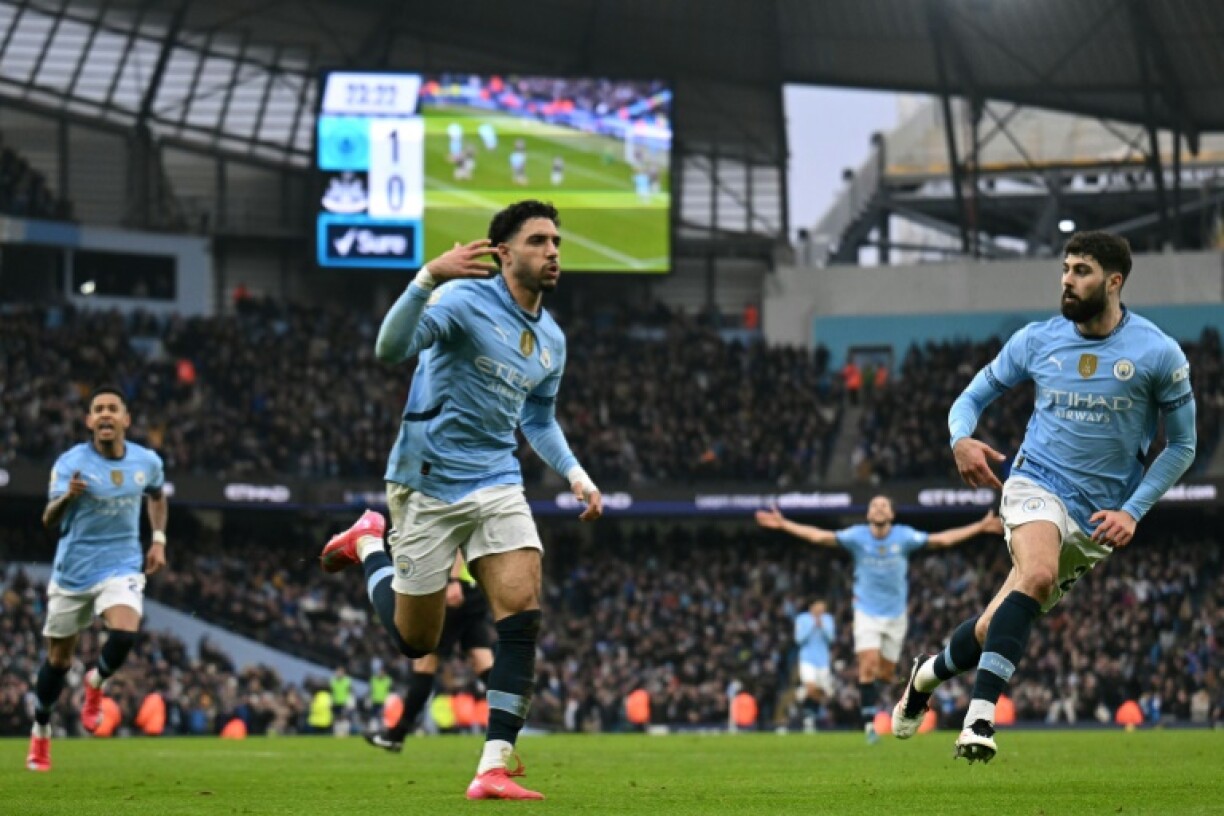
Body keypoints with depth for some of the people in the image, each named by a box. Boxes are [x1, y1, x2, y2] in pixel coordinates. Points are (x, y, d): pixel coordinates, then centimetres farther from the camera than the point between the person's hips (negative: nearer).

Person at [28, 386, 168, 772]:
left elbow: (157, 497, 22)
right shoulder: (71, 462, -13)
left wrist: (158, 540, 10)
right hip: (73, 569, -1)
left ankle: (96, 682, 7)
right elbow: (49, 520, -22)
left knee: (124, 634, -26)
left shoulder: (147, 462, -2)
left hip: (122, 566, 1)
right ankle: (40, 734, 29)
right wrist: (67, 497, -43)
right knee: (59, 658, 8)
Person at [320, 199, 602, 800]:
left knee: (523, 610, -17)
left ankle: (494, 768, -15)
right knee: (415, 641, 7)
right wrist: (428, 277, -43)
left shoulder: (551, 340, 9)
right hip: (428, 484, -5)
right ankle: (368, 545, 38)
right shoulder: (467, 300, -14)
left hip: (496, 486, 5)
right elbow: (390, 348, -29)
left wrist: (575, 474, 8)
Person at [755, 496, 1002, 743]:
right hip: (866, 614, -2)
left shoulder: (904, 536, -5)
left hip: (896, 615, 2)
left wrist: (981, 527, -8)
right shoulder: (857, 536, -7)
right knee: (868, 667, -17)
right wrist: (783, 524, -13)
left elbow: (942, 539, -4)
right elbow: (819, 536, -8)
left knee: (886, 674, 4)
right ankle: (869, 723, -12)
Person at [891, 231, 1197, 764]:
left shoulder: (1158, 354, -6)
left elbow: (1181, 446, 3)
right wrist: (961, 439, -12)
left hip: (1097, 518, 0)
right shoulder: (1037, 341, 1)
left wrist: (1132, 511, -7)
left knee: (996, 629, 3)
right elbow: (973, 395, 11)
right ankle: (981, 715, -35)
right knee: (1038, 574, -34)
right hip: (1037, 485, 0)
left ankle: (928, 674, 35)